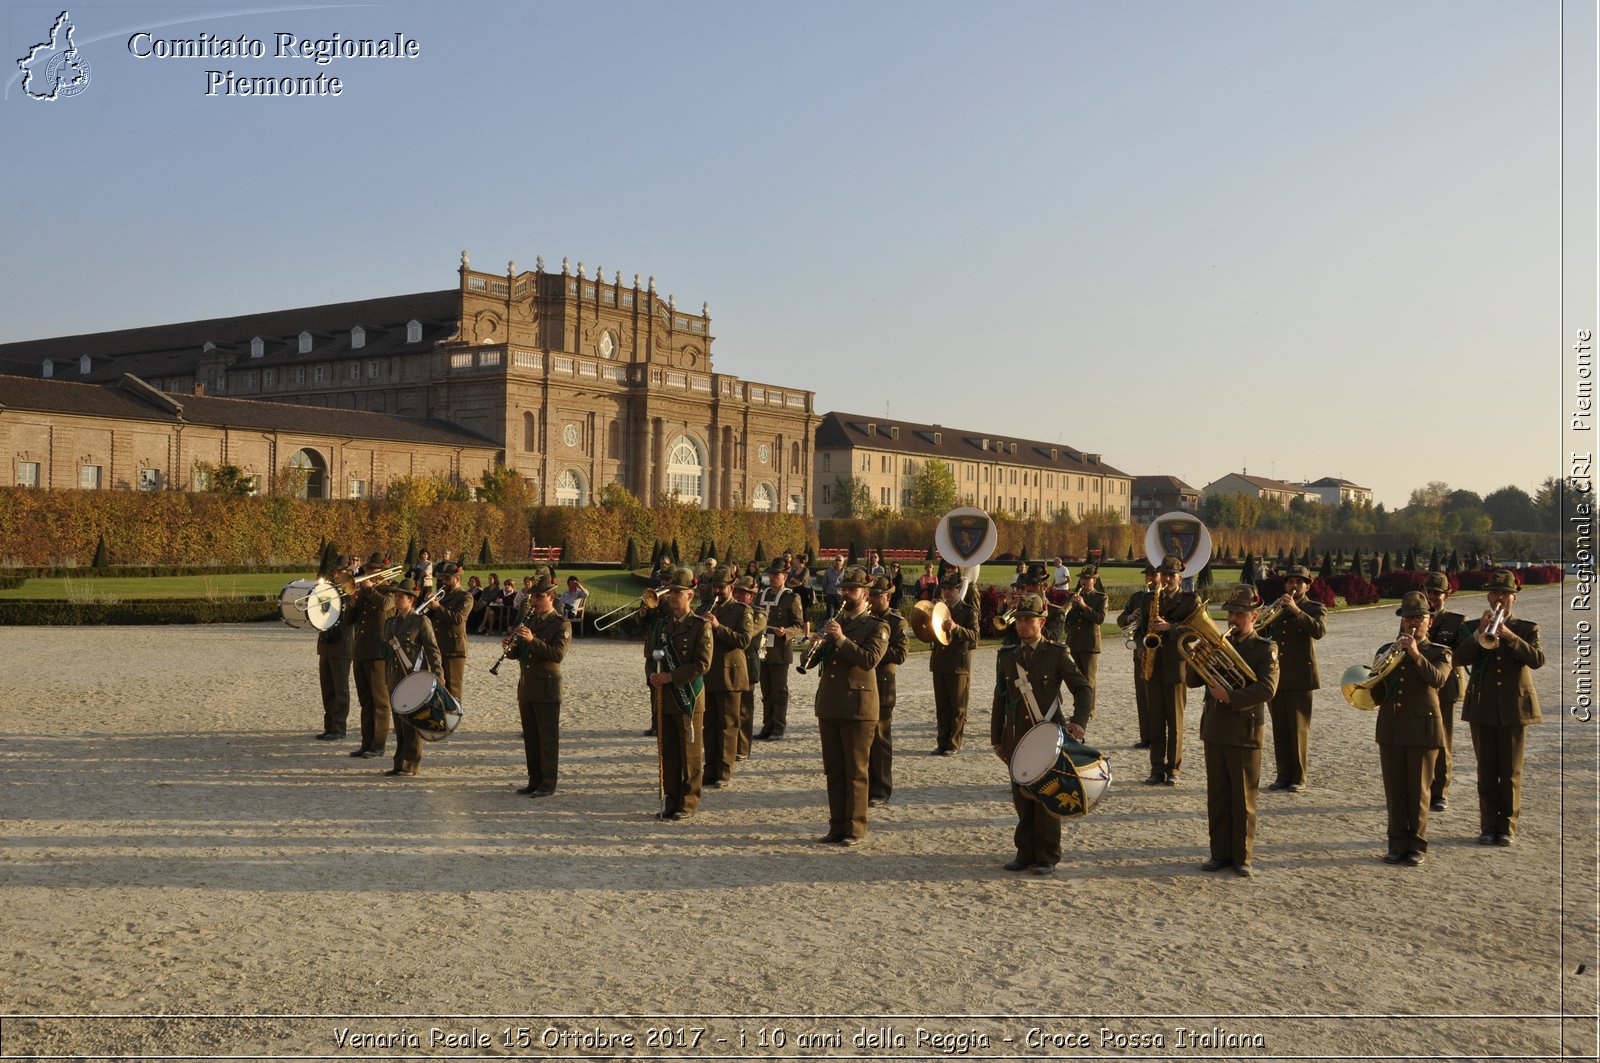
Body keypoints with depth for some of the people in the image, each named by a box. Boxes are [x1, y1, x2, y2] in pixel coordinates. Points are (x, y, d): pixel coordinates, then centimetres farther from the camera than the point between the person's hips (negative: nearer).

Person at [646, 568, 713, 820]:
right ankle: (670, 801, 15)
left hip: (689, 698, -5)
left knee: (690, 752, 1)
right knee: (667, 751, 8)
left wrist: (670, 676, -19)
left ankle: (689, 803, 8)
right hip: (664, 698, 5)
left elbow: (702, 664, -14)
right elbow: (650, 654, 19)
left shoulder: (700, 626, -7)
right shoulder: (660, 625, 12)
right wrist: (654, 677, -1)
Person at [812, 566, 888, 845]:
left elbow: (869, 659, -18)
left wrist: (842, 639, -23)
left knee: (855, 771, -1)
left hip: (857, 707, -6)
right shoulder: (833, 622, 16)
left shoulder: (877, 627, -2)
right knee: (833, 770, 10)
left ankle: (855, 829, 5)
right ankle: (836, 827, 17)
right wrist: (819, 645, -5)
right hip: (829, 707, 6)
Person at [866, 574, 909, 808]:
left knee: (879, 738, 1)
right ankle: (862, 786, 19)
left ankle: (881, 791, 9)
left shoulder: (897, 622, -3)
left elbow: (900, 655, -14)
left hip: (882, 686, -5)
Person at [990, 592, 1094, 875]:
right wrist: (996, 738, 12)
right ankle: (1026, 853, 18)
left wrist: (1079, 720, -20)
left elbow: (1083, 688, -3)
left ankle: (1047, 857, 9)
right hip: (1016, 738, 4)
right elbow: (1000, 698, 14)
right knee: (1022, 798, 7)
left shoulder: (1057, 654, -3)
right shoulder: (1006, 655, 10)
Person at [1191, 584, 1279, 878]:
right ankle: (1220, 853, 18)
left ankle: (1242, 857, 11)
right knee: (1217, 798, 9)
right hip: (1214, 730, 5)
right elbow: (1192, 680, 6)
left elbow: (1266, 689, -18)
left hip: (1245, 732, -5)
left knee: (1243, 799, 3)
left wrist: (1230, 696, -25)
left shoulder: (1265, 649, -3)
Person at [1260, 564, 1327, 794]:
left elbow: (1319, 630, -18)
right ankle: (1283, 775, 13)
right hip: (1276, 676, 5)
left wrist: (1296, 610, -24)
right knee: (1279, 729, 6)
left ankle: (1299, 777, 5)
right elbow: (1263, 635, 15)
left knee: (1298, 729, -2)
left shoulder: (1314, 608, 2)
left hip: (1300, 676, -5)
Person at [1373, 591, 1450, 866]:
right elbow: (1375, 688, 9)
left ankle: (1417, 846, 9)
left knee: (1418, 792, 1)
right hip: (1391, 729, 3)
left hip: (1423, 729, -3)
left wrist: (1416, 654, -23)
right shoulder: (1388, 650, 15)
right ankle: (1397, 846, 11)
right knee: (1394, 792, 4)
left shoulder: (1439, 653, 7)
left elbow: (1437, 679, -14)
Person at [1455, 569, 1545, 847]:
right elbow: (1460, 658, -9)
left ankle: (1508, 827, 8)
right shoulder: (1472, 627, 7)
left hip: (1514, 708, -1)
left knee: (1510, 772, 2)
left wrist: (1510, 636, -25)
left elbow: (1537, 659, -13)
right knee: (1486, 771, 5)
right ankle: (1488, 826, 11)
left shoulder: (1527, 629, 5)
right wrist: (1480, 633, -21)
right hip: (1482, 709, 1)